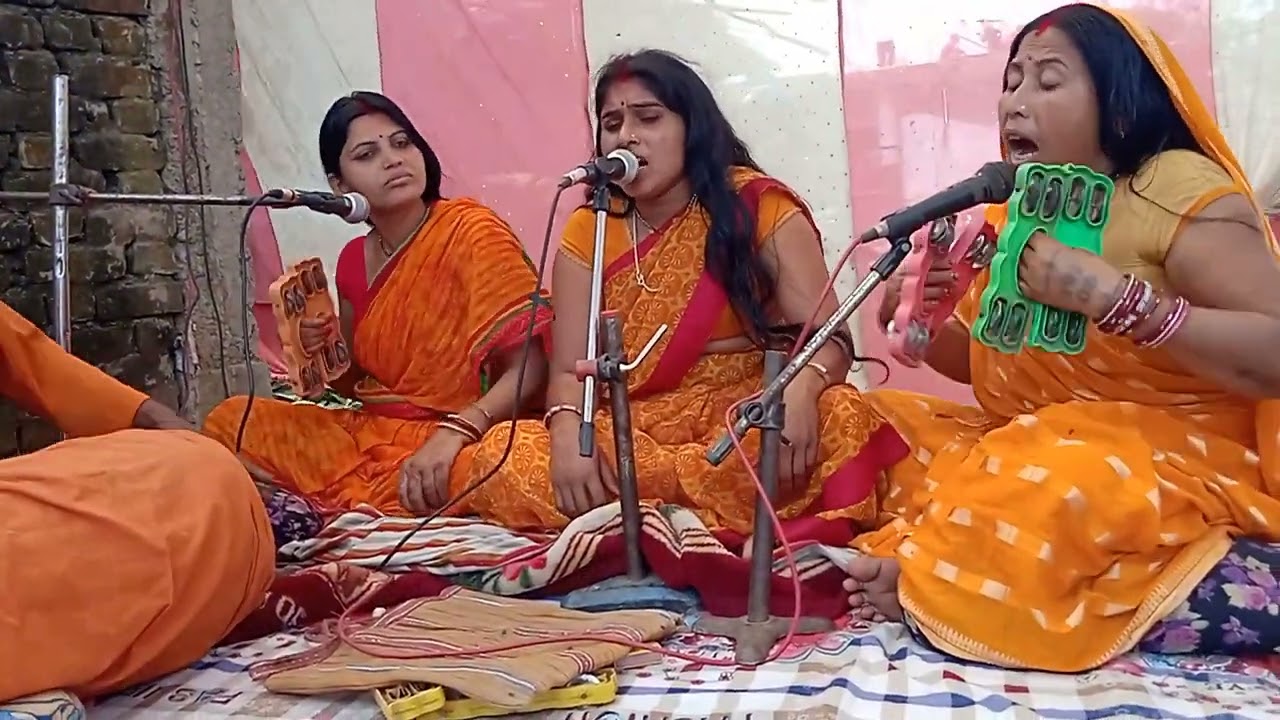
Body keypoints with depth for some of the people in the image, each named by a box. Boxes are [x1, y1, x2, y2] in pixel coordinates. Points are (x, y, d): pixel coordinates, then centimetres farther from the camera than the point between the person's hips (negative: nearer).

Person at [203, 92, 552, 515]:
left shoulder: (472, 231, -9)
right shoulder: (353, 260, 8)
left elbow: (529, 367, -17)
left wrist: (452, 434, -32)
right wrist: (324, 352, -4)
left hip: (466, 441, -6)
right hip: (371, 434, 6)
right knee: (231, 420, -5)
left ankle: (343, 503, -17)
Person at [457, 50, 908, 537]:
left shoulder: (758, 206, -2)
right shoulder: (588, 231, 6)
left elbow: (828, 337, -9)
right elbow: (569, 369, 1)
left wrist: (799, 391, -33)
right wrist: (569, 434, -23)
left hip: (745, 419, -2)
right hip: (634, 431, 3)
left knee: (839, 418, -34)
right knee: (501, 457, -22)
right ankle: (726, 511, -20)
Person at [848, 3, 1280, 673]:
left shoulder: (1178, 189, -12)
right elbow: (977, 362, 19)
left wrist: (1114, 297, -30)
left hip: (1170, 467, -8)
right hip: (1025, 451, 8)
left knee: (1067, 483, -38)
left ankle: (920, 580, -16)